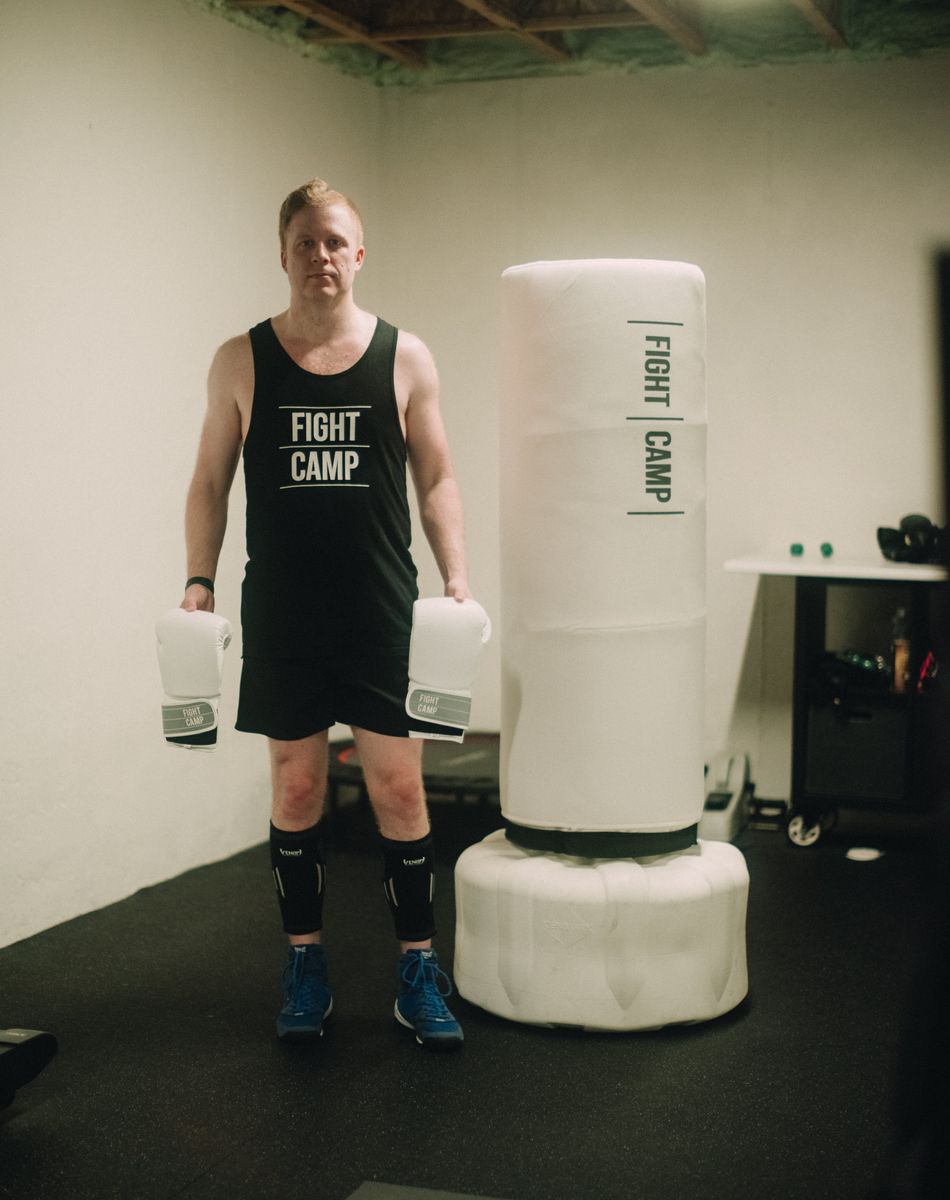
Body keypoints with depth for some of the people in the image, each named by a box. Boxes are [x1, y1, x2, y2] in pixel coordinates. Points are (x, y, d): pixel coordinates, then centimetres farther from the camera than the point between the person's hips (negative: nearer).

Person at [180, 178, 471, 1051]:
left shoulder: (405, 357, 3)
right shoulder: (242, 361, 4)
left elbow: (436, 479, 6)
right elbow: (210, 480, 8)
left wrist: (457, 576, -5)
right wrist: (199, 581, -3)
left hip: (383, 610, 0)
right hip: (281, 613, 1)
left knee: (400, 790, 1)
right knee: (296, 789, 8)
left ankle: (418, 971, 13)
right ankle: (306, 967, 22)